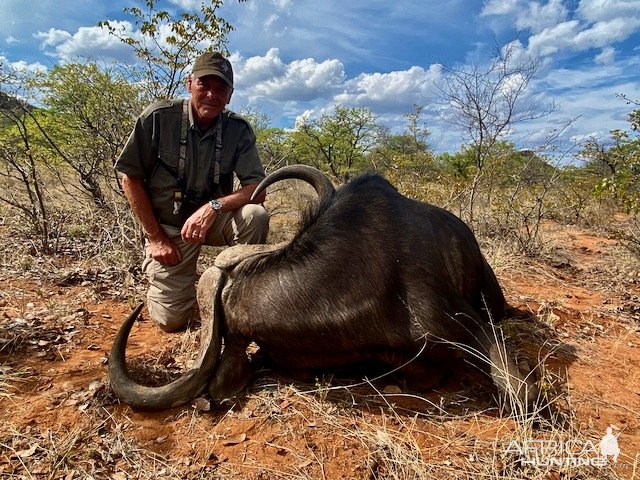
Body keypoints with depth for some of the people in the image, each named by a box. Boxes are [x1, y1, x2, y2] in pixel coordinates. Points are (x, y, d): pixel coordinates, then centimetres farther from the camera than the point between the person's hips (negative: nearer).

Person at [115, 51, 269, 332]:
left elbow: (258, 188, -16)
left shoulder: (239, 130, -9)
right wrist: (155, 237, -10)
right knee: (171, 320, -6)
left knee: (255, 215, -31)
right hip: (167, 225, -1)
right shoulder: (158, 117, -14)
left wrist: (214, 207, -34)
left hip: (213, 221, 2)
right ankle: (156, 272, 28)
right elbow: (130, 176, -8)